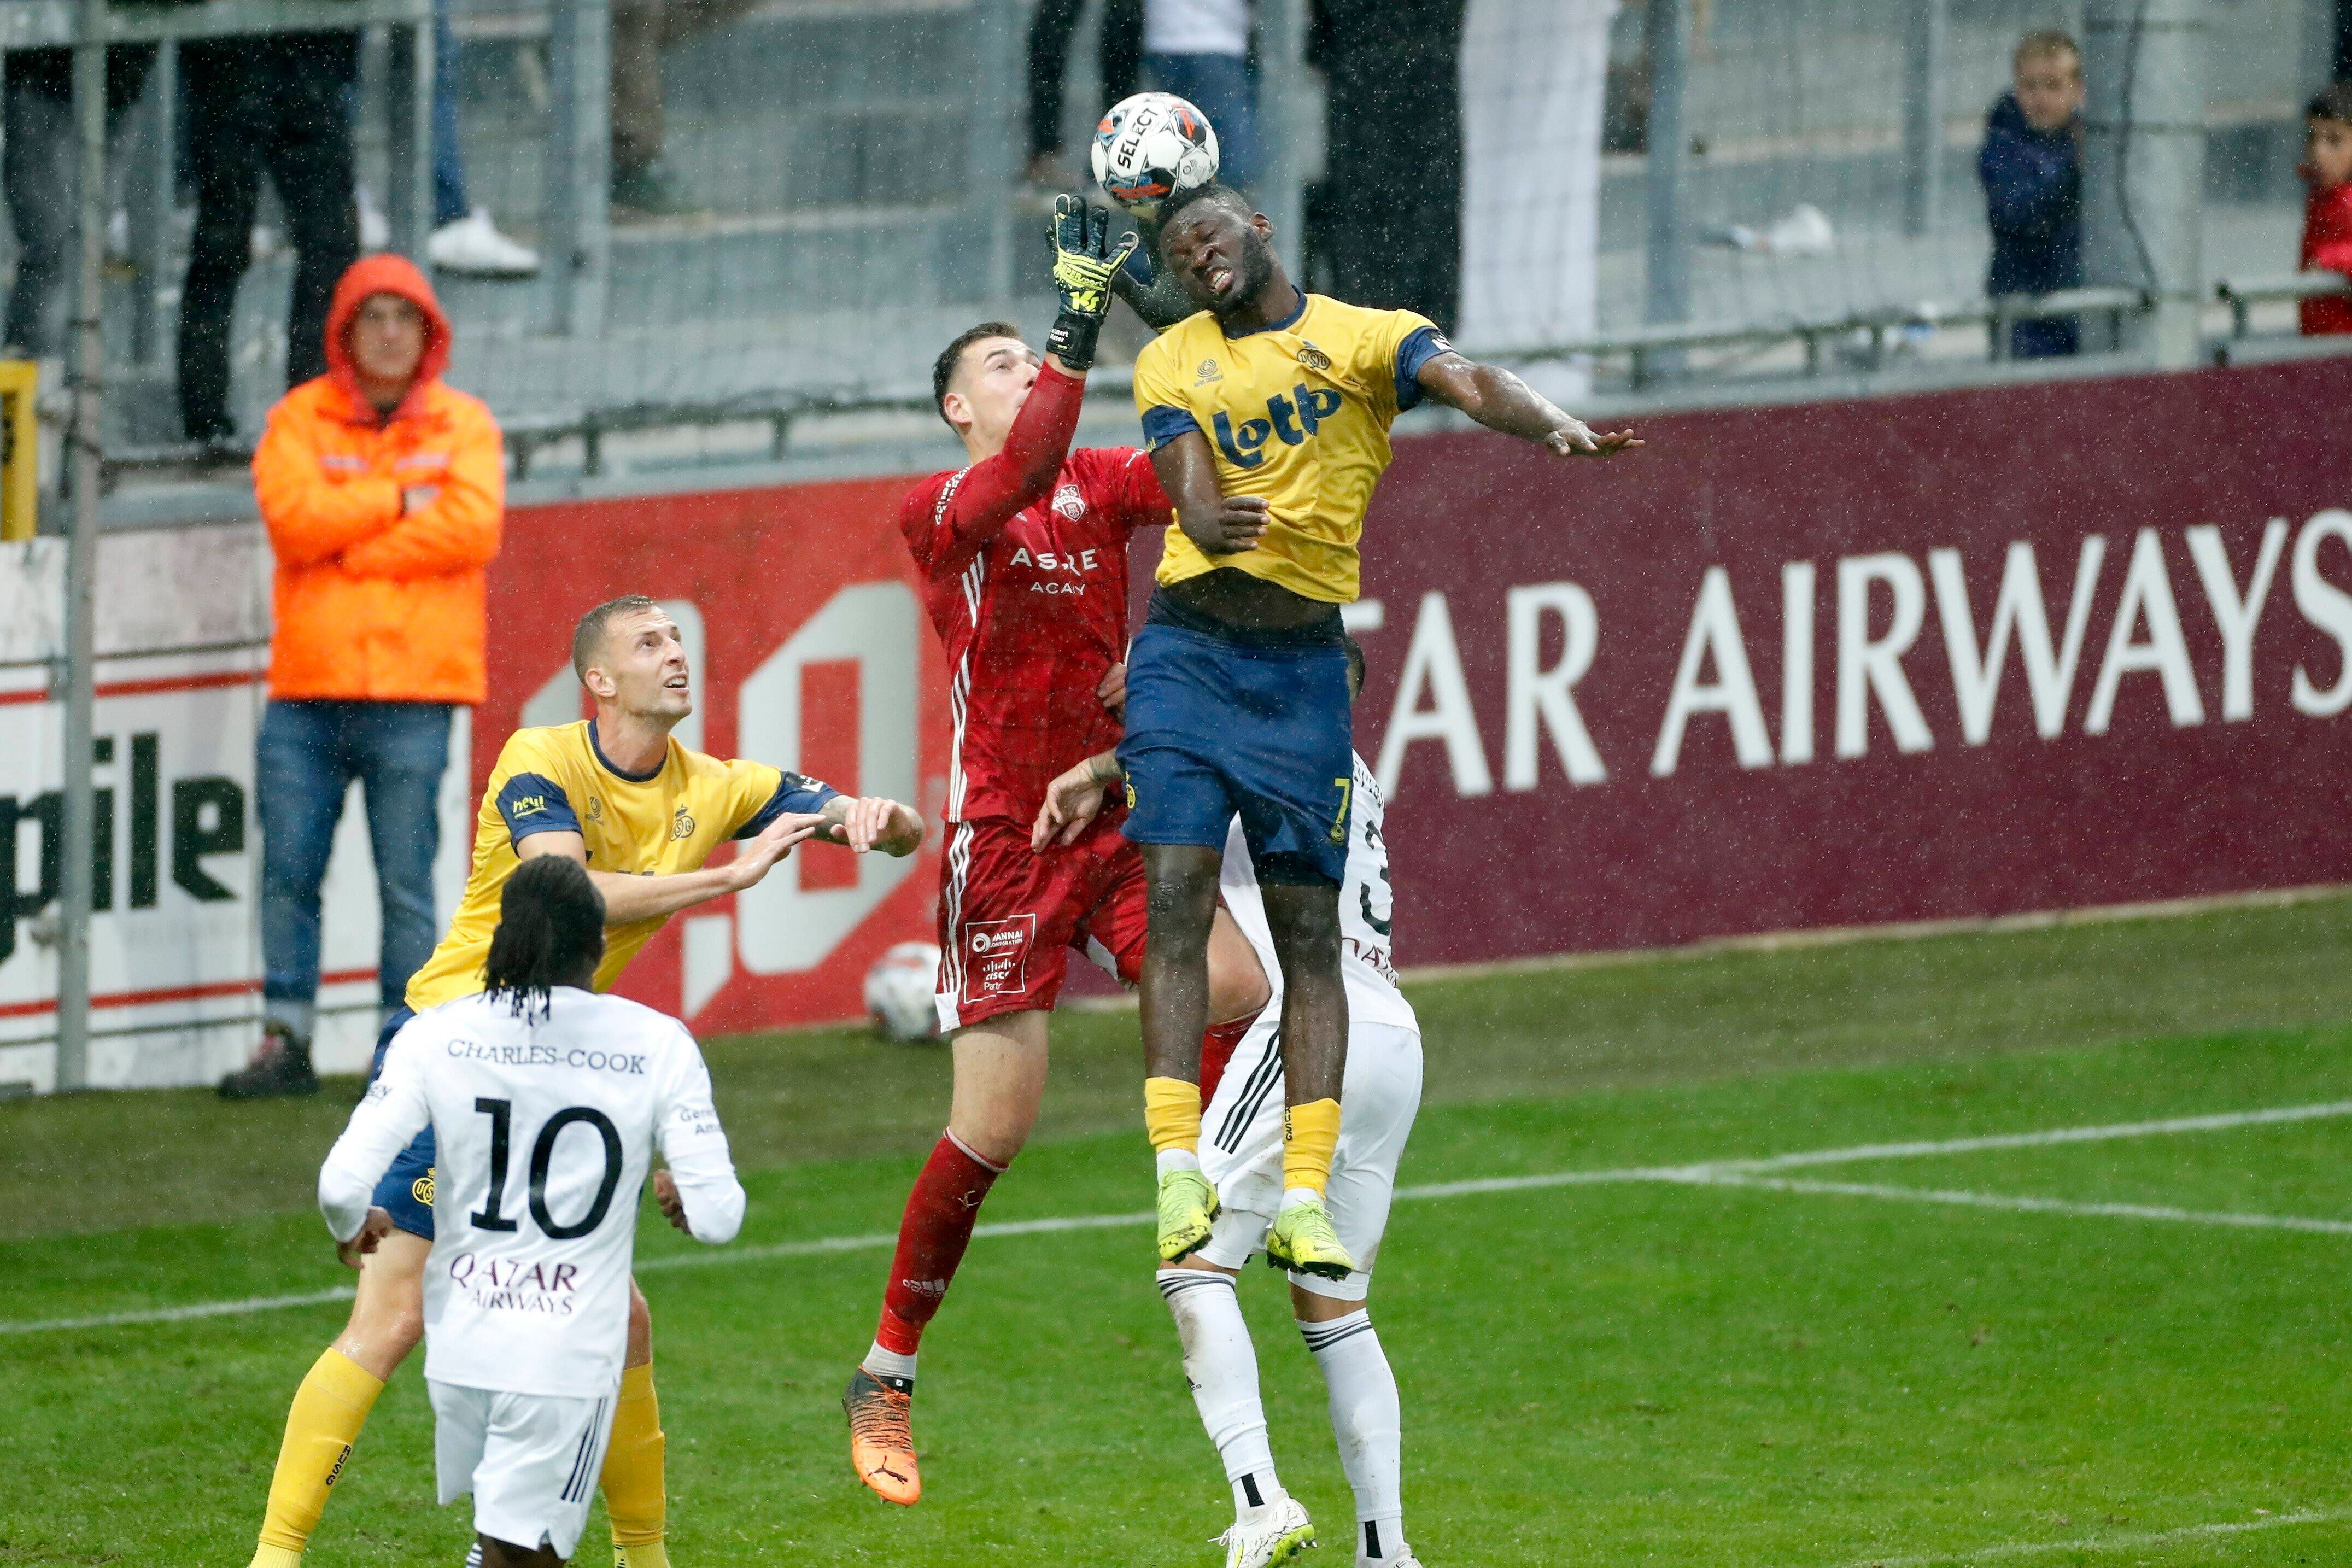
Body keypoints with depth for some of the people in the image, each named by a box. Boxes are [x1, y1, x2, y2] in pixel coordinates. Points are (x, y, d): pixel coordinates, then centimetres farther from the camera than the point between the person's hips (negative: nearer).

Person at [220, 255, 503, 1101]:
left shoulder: (463, 426, 7)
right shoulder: (299, 420, 9)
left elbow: (473, 526, -9)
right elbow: (293, 519, -7)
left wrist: (347, 549, -9)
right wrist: (399, 503, -8)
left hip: (413, 690, -2)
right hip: (308, 688, 2)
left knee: (406, 882, -3)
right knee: (288, 872, 2)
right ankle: (286, 1042, 9)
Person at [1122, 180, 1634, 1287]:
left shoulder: (1363, 337, 3)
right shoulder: (1172, 364, 11)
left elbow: (1462, 379, -16)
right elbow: (1186, 483, -5)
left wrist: (1551, 427, -38)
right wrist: (1211, 518, -31)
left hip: (1303, 661, -1)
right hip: (1187, 647, 1)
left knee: (1309, 927, -2)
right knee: (1175, 897, -11)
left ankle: (1304, 1197, -3)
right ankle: (1178, 1166, -12)